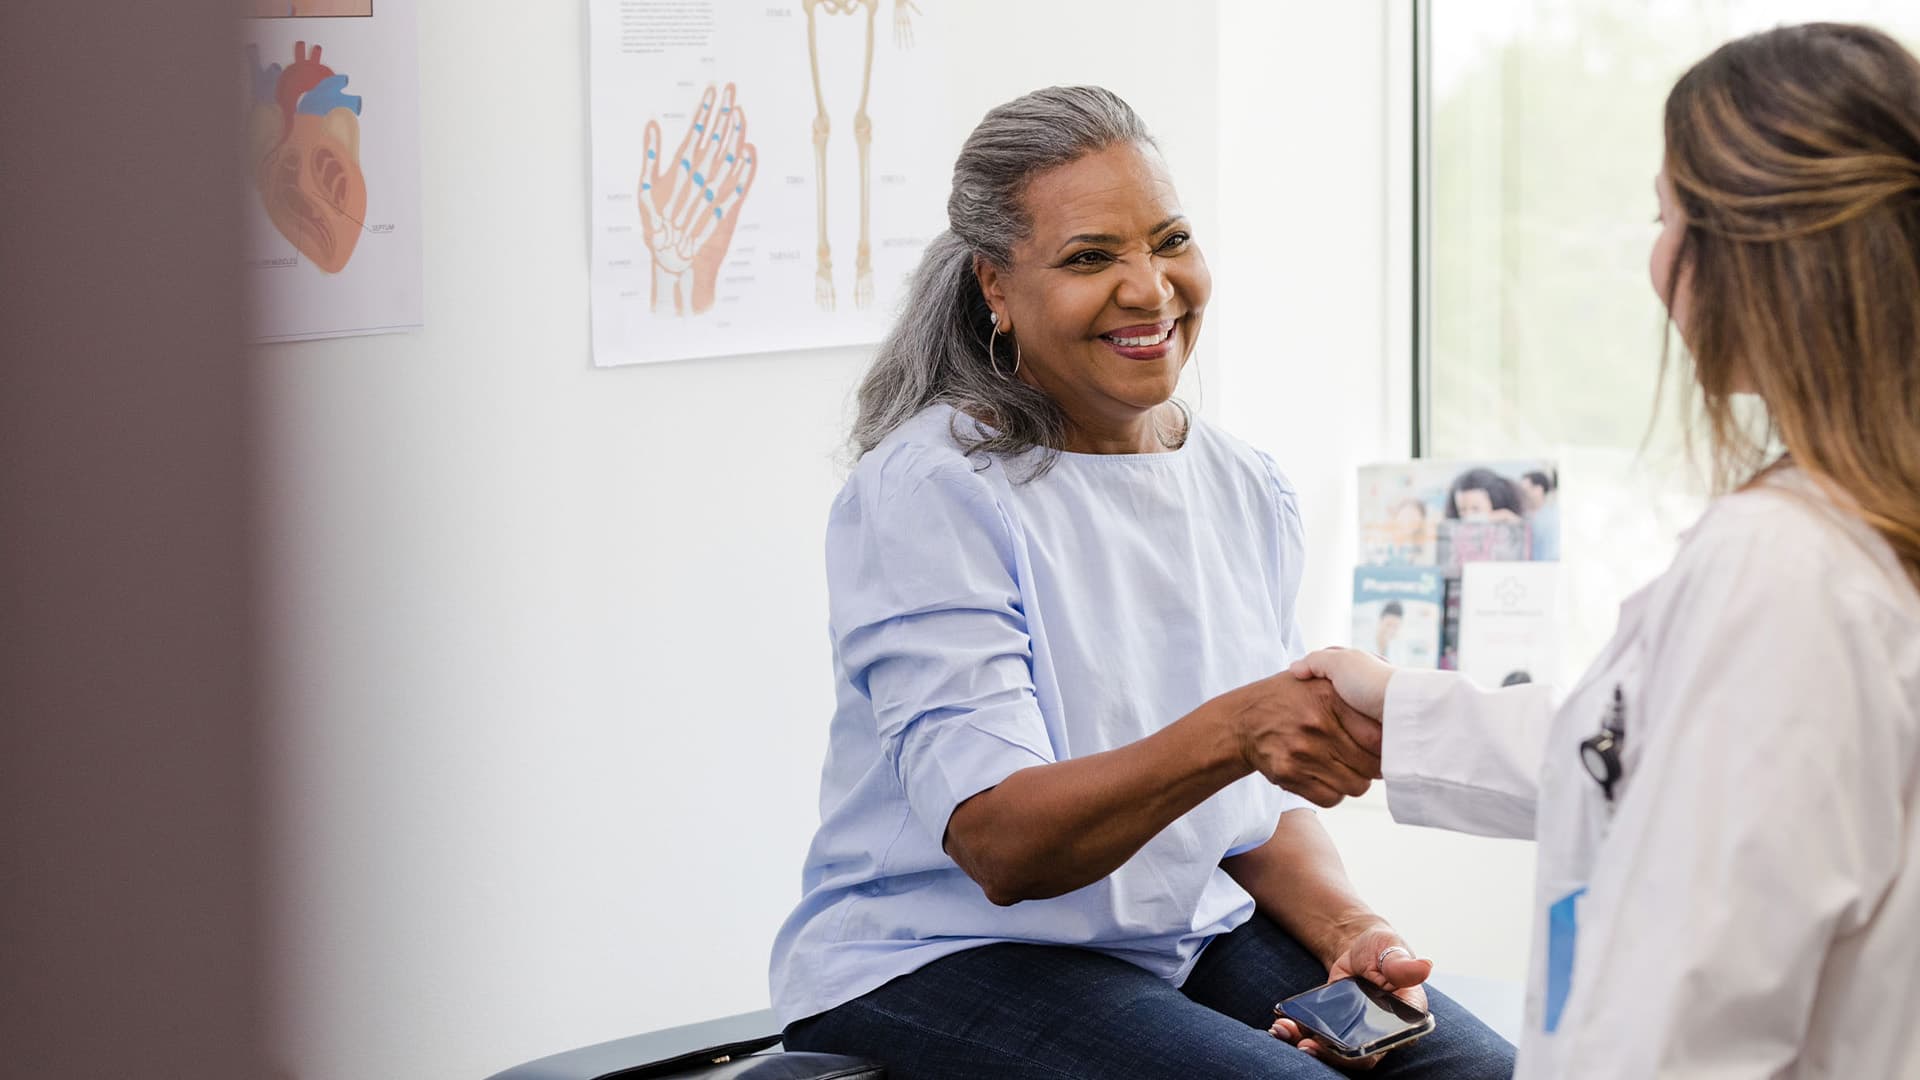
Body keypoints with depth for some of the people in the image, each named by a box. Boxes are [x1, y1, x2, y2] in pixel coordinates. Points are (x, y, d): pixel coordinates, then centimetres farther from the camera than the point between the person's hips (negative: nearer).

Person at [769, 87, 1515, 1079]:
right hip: (941, 957, -6)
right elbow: (998, 845, -23)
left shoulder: (1247, 491, 8)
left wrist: (1348, 931, -8)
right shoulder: (929, 494, -14)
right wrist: (1229, 733, -38)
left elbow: (1263, 810, 14)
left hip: (1192, 933, 6)